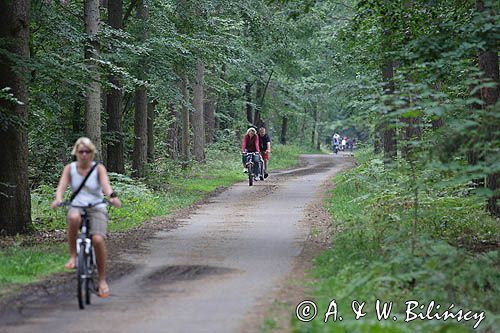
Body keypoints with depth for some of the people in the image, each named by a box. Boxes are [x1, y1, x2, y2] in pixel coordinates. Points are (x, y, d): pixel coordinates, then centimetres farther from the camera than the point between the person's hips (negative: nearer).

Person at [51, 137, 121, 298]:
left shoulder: (98, 169, -2)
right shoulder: (70, 168, 2)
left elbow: (105, 183, -20)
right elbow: (62, 185, -12)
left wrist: (112, 196, -42)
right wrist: (58, 199, -33)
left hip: (97, 208, -1)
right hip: (76, 206, 1)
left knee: (98, 239, -22)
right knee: (73, 218, -38)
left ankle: (102, 280, -5)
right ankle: (73, 256, -20)